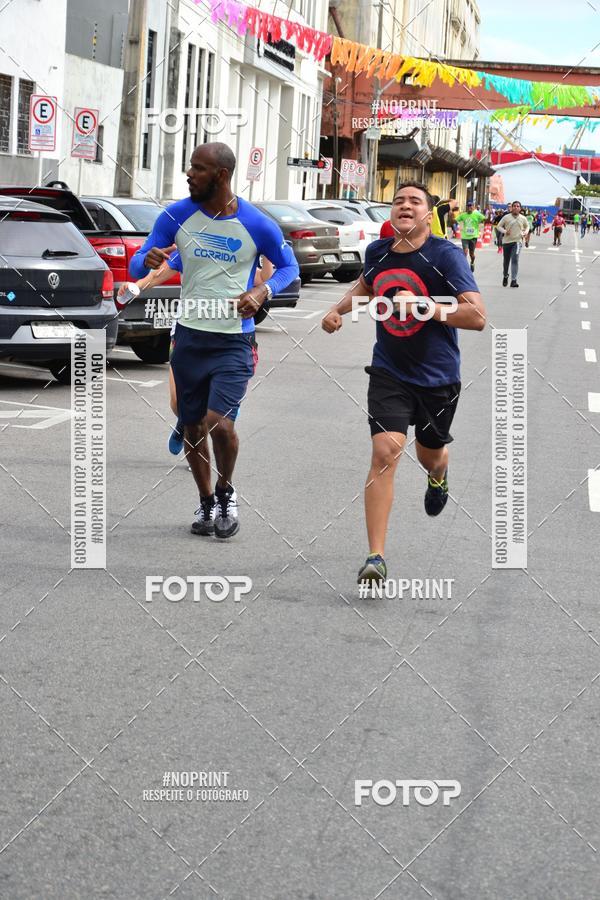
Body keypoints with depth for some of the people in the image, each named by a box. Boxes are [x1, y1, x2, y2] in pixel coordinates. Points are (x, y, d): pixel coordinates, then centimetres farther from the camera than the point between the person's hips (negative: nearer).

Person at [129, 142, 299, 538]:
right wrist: (148, 260, -24)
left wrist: (263, 291, -14)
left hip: (234, 340, -3)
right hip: (189, 336, 3)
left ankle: (226, 491, 11)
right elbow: (135, 267, 1)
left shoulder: (257, 225, -9)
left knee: (219, 423, -18)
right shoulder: (178, 216, -3)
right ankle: (207, 502, 33)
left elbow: (289, 267, 7)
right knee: (192, 426, 11)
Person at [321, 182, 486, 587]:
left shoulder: (446, 256, -15)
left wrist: (424, 306, -28)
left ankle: (438, 476, 63)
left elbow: (477, 316, -23)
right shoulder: (378, 251, 0)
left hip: (438, 377, -1)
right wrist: (339, 309, 8)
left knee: (430, 454, 20)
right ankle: (376, 557, -16)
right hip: (389, 373, 2)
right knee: (385, 452, -17)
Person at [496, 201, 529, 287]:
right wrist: (504, 231, -14)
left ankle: (513, 280, -19)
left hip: (517, 241, -1)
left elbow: (527, 226, 21)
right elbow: (499, 226, 5)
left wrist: (525, 232, 0)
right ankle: (505, 276, 39)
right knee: (506, 261, 12)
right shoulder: (506, 217, 0)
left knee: (515, 260, -16)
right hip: (507, 241, 1)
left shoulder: (523, 218, 4)